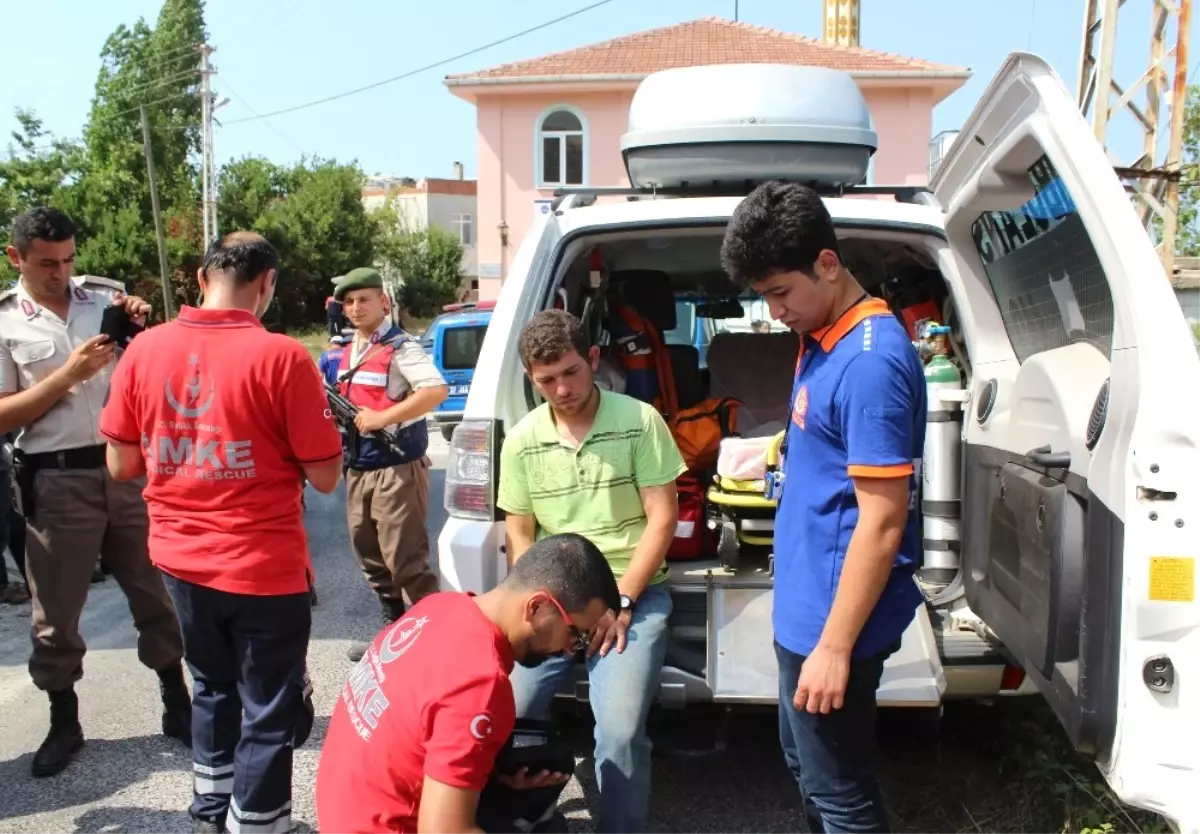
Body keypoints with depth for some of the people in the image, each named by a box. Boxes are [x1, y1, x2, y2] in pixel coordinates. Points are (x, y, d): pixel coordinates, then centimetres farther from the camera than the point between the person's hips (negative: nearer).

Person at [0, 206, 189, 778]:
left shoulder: (105, 295, 4)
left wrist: (144, 328, -10)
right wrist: (69, 373, -17)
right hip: (56, 481, -2)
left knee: (155, 591, 11)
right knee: (56, 612, 10)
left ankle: (177, 706, 26)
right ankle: (64, 723, 29)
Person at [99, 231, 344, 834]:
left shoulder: (144, 350, -3)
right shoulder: (280, 357, -16)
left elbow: (121, 465, 5)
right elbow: (325, 476, -12)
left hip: (179, 560, 6)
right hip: (263, 568, -6)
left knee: (214, 689, 26)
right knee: (269, 711, 10)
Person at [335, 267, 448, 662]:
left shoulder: (400, 347, -12)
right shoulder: (347, 351, 14)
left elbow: (436, 391, -26)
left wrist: (381, 418, -24)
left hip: (397, 468, -9)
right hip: (358, 468, 9)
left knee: (405, 559, -7)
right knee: (370, 555, 16)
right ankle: (395, 628, 29)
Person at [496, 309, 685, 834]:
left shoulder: (639, 421, -5)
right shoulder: (522, 440, 3)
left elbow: (662, 518, -6)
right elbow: (519, 535, 9)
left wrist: (621, 602, -10)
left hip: (635, 594, -3)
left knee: (620, 732, -22)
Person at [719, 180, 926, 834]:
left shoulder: (871, 362, -23)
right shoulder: (822, 340, 7)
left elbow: (882, 523, -24)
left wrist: (834, 647, -22)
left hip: (833, 620, -9)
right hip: (804, 607, 9)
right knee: (806, 765, 24)